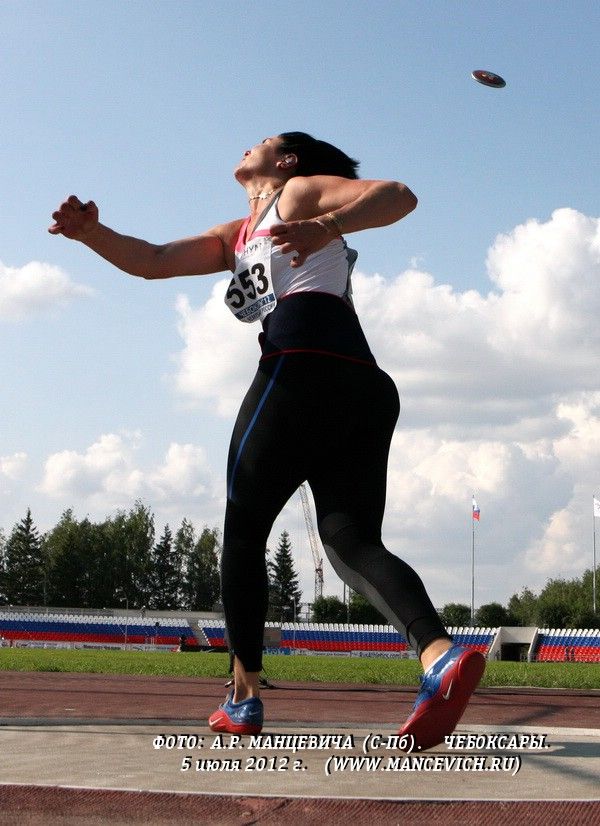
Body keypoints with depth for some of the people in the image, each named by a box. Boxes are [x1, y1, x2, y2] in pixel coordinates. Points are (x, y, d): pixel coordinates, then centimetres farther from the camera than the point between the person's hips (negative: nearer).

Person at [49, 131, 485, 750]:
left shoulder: (301, 192, 13)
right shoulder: (235, 236, 36)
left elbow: (399, 195, -2)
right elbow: (154, 261, 28)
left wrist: (324, 228, -18)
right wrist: (93, 233, 11)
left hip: (303, 366, -8)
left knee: (244, 528, 3)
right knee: (350, 543, -5)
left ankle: (244, 696, 6)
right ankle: (439, 655, -29)